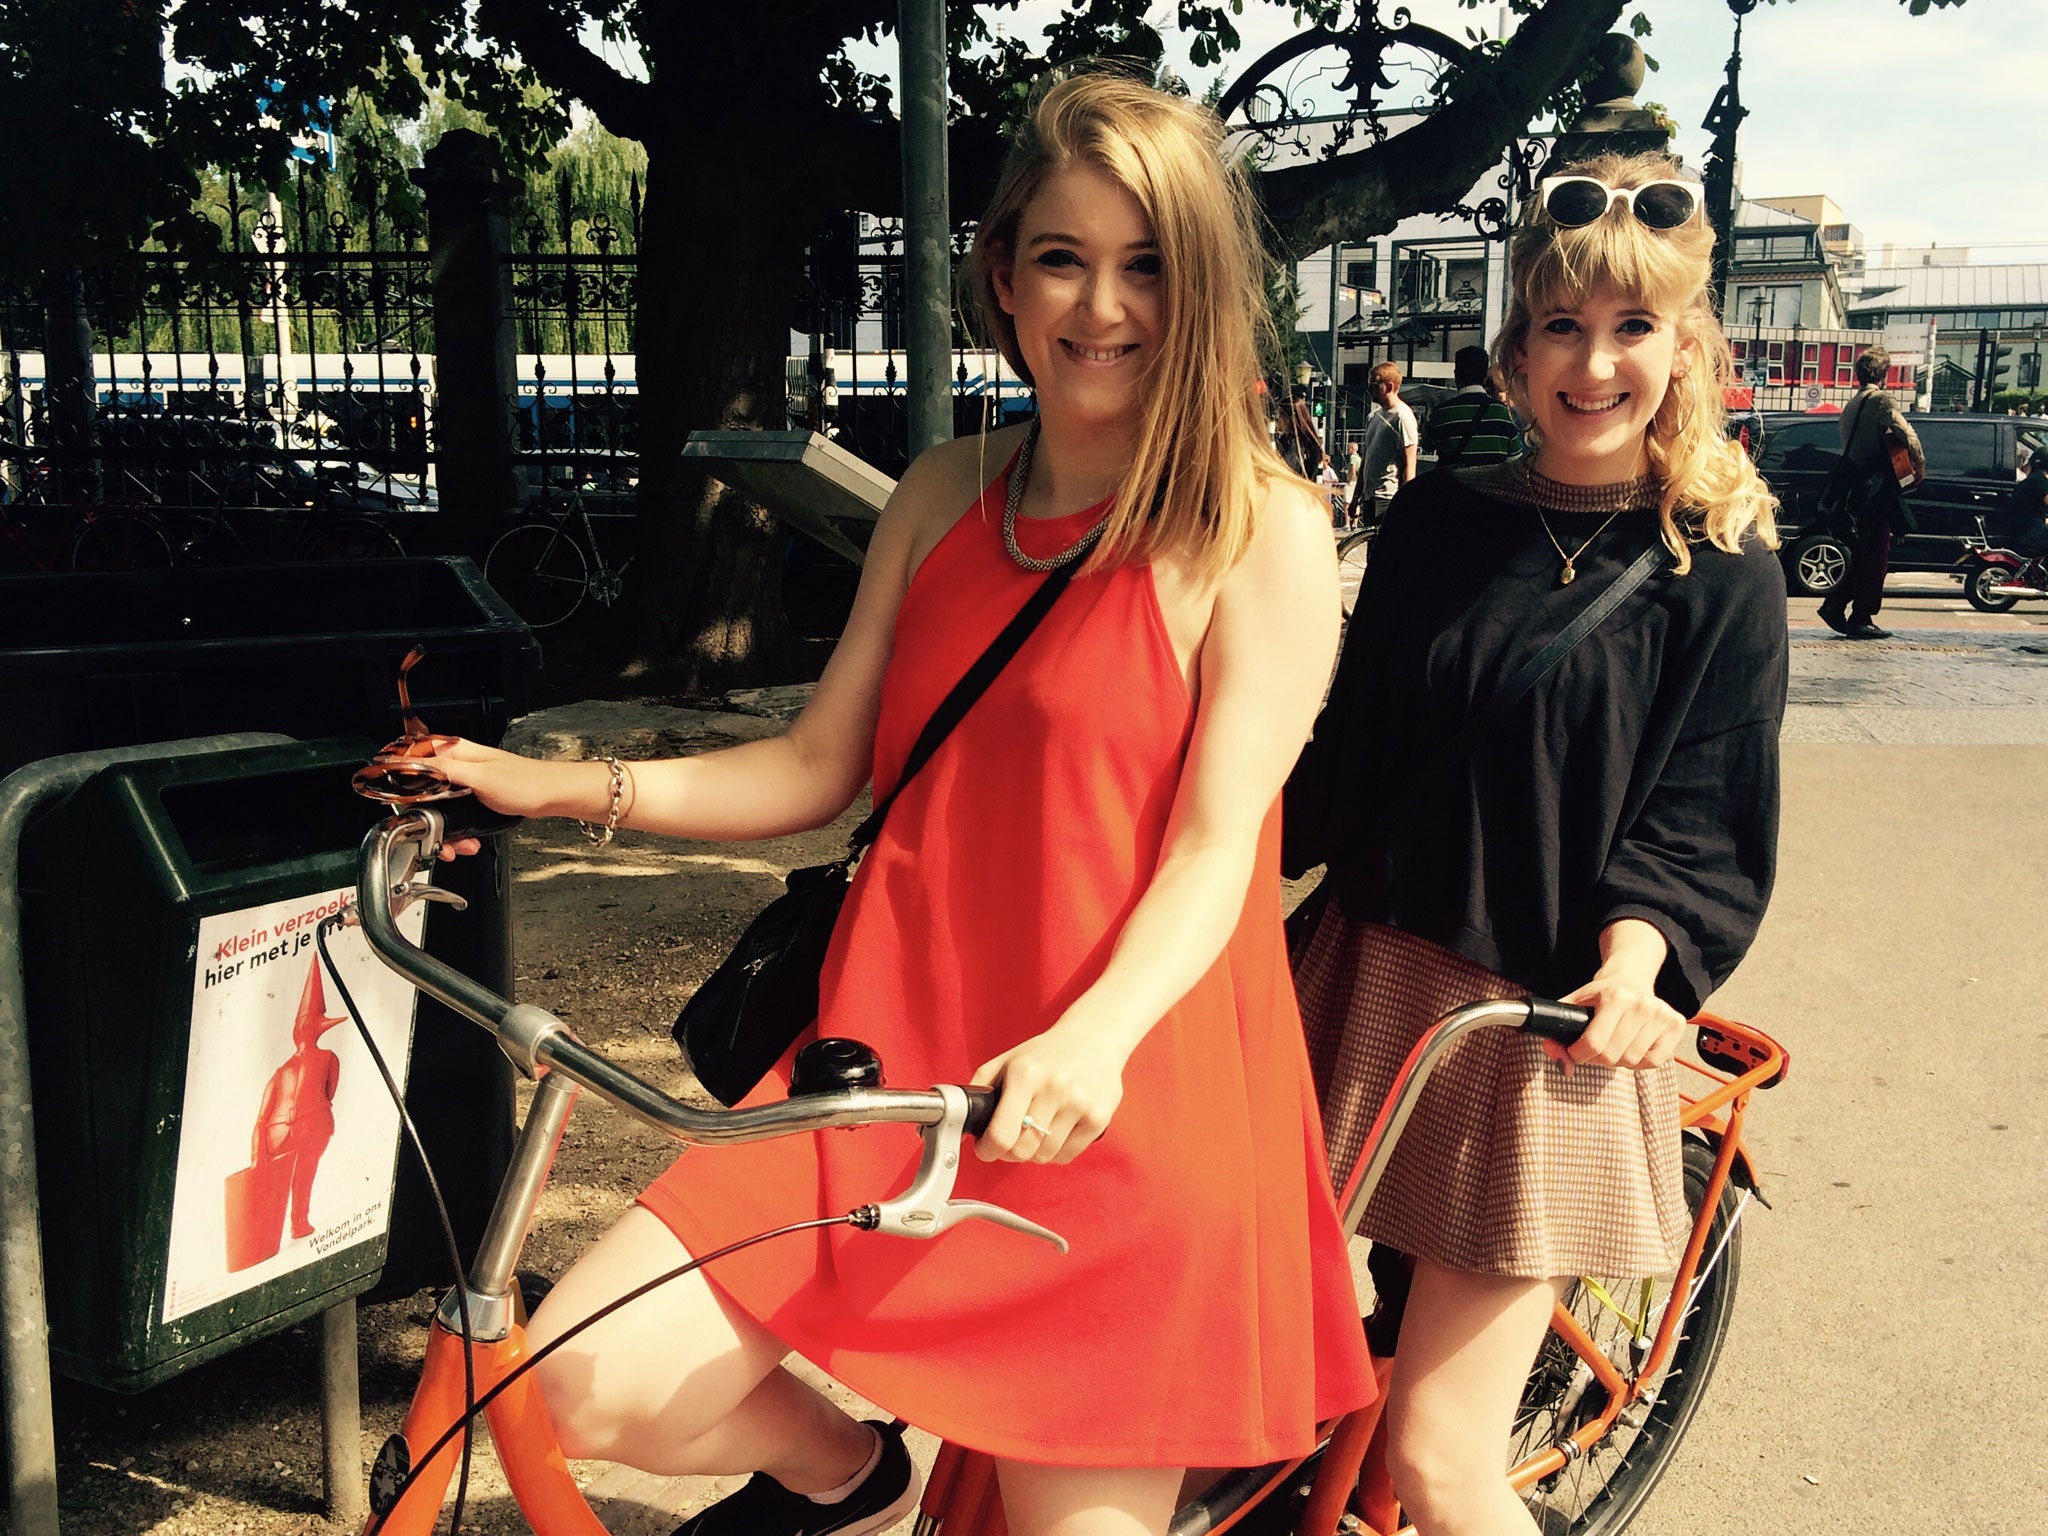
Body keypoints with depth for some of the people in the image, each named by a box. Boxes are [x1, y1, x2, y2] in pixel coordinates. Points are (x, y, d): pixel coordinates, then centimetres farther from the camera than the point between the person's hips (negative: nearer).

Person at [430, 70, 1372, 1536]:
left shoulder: (1264, 531, -6)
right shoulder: (947, 495, 10)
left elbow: (1216, 844, -14)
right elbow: (818, 765, 9)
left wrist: (1094, 1036, -32)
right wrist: (563, 787, -1)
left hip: (1118, 1102, -4)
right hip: (896, 1055, 4)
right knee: (600, 1382, -7)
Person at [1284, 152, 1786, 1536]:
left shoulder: (1722, 575, -2)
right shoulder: (1437, 520, 7)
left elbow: (1698, 820, -4)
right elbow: (1349, 750, 11)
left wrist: (1634, 955, -22)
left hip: (1551, 1016, -3)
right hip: (1376, 971, 4)